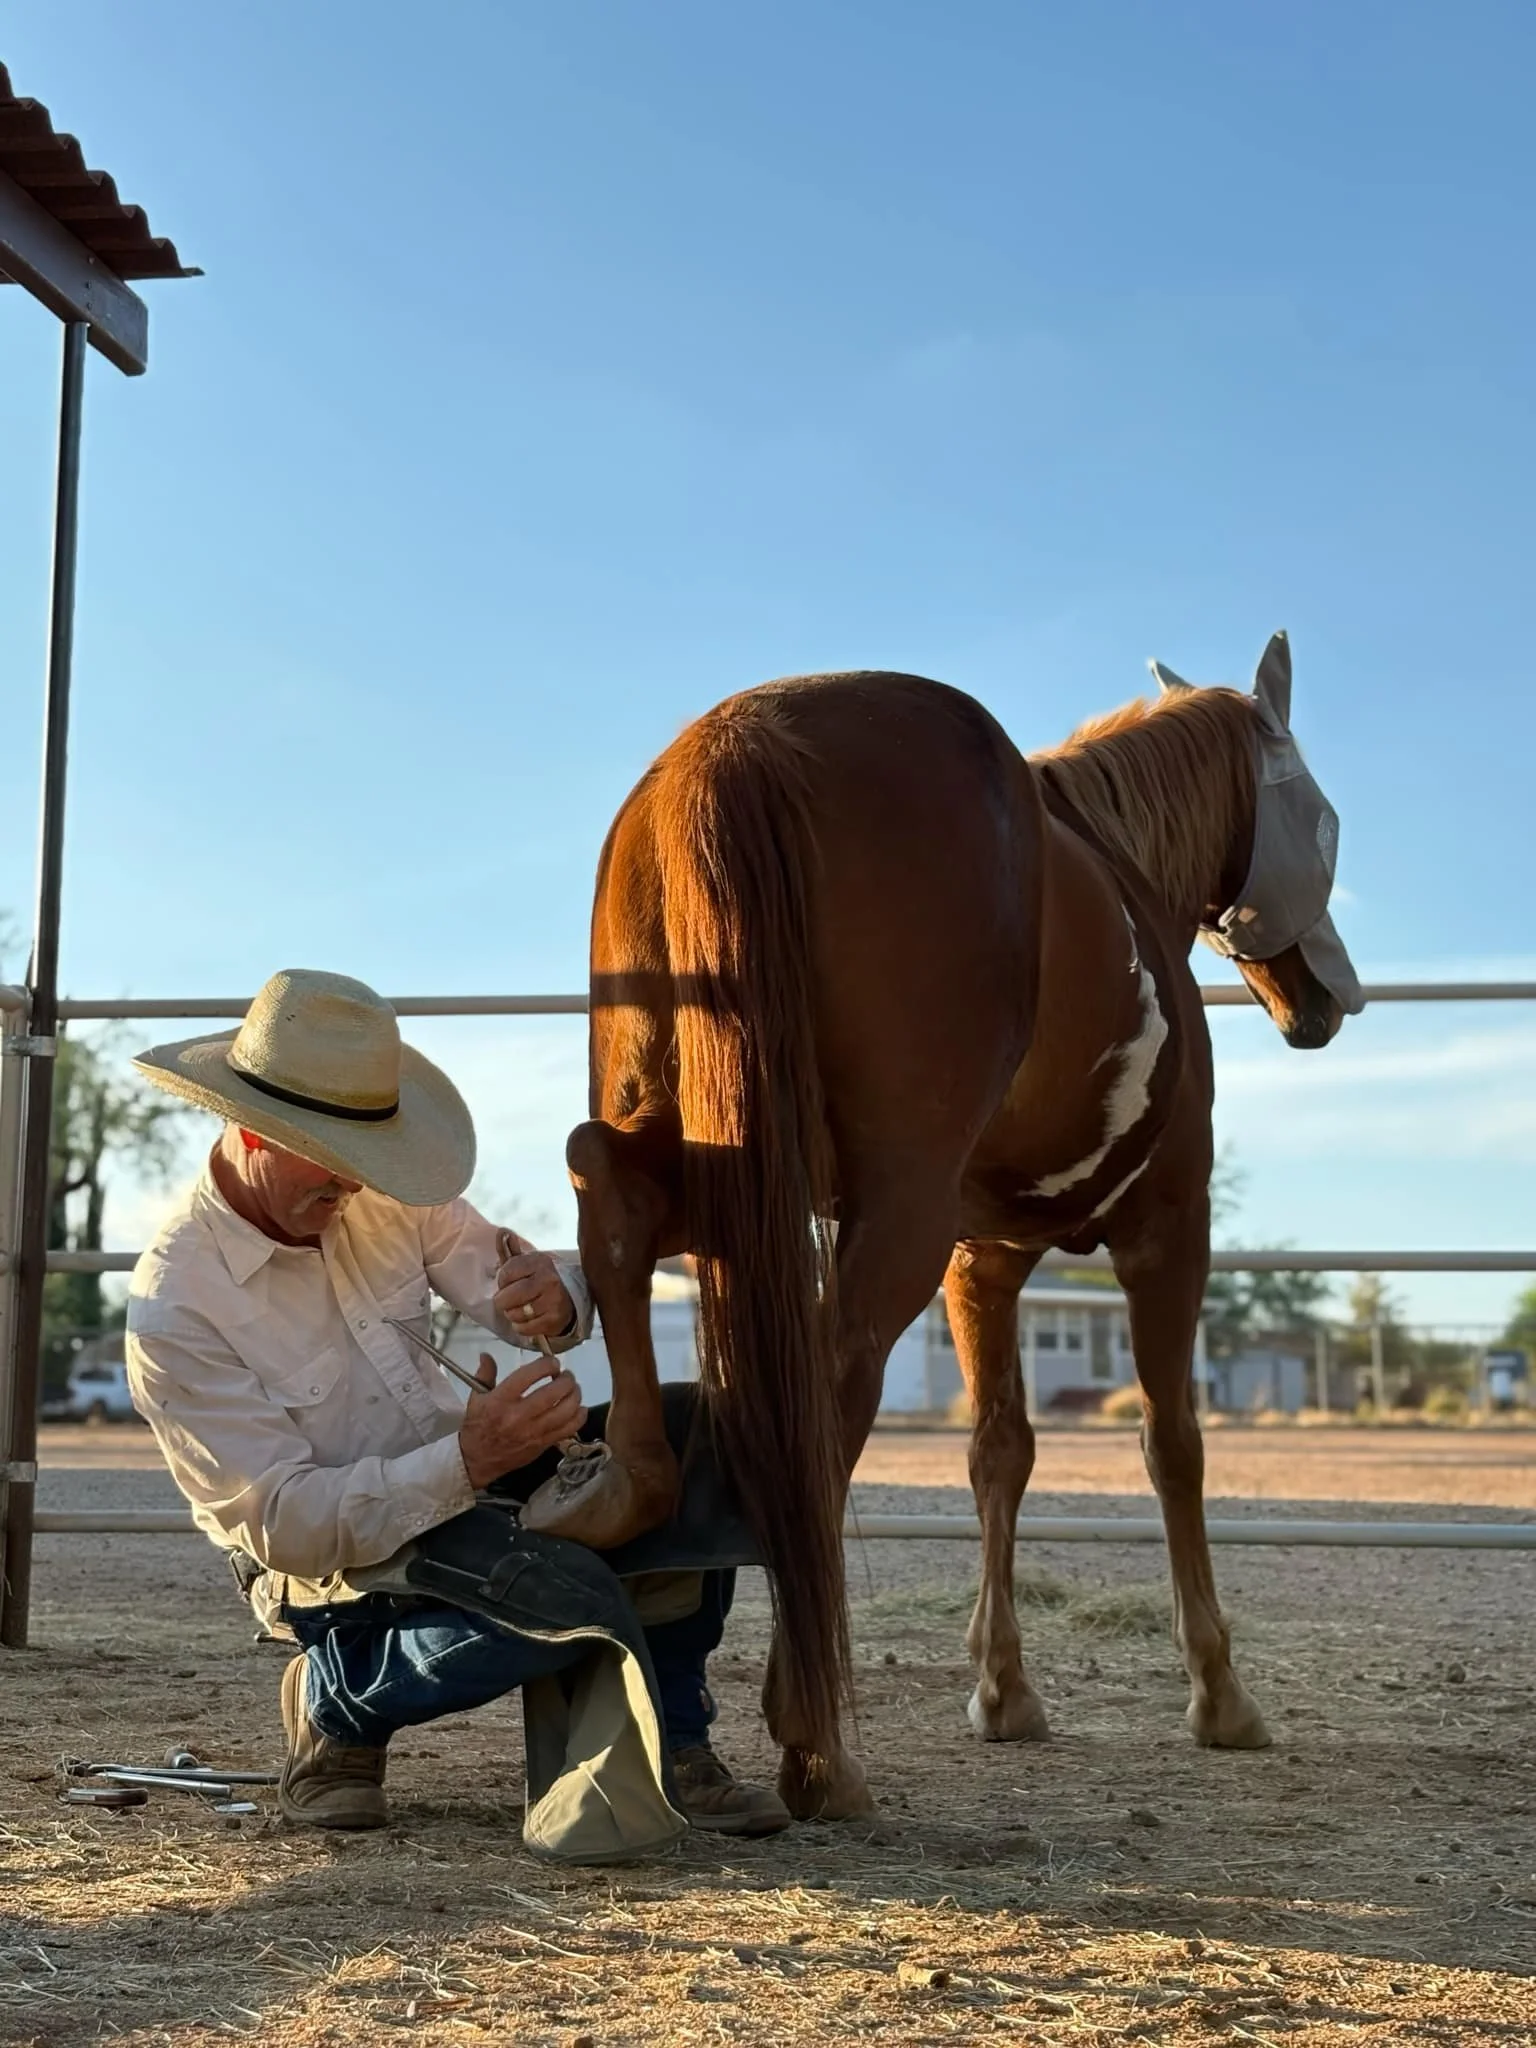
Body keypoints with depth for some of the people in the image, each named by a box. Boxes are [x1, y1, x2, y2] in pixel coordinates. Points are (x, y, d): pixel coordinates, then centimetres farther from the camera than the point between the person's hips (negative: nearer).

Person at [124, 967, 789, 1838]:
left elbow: (501, 1280, -2)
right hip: (351, 1571, -7)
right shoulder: (172, 1314, -22)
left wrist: (555, 1298, -29)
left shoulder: (381, 1195, -4)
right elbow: (283, 1526, -25)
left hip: (470, 1479, 7)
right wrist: (467, 1462, -37)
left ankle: (671, 1746, -4)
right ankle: (337, 1706, -6)